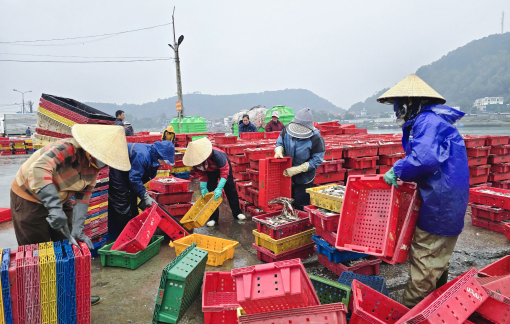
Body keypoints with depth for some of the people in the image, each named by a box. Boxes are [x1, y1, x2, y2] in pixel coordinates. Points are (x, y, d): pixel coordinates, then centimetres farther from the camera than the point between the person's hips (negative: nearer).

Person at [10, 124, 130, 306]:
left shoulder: (93, 165, -10)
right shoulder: (69, 149, -34)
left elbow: (83, 196, -10)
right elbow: (39, 169, -48)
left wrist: (78, 229, -18)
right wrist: (54, 207, -55)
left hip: (59, 199, 7)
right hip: (30, 197, -7)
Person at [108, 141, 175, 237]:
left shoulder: (152, 157, -6)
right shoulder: (142, 155, -34)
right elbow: (134, 178, -32)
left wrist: (146, 196, -2)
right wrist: (145, 196, -27)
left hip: (125, 171, 10)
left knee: (132, 197, 11)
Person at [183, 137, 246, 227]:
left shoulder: (216, 155, -47)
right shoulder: (195, 162, -33)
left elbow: (224, 171, -37)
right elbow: (201, 174, -15)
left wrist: (219, 188, -42)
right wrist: (203, 187, -25)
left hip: (223, 166, -3)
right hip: (210, 172, 3)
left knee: (230, 189, 4)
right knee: (210, 192, -6)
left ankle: (237, 213, 20)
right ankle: (213, 218, 4)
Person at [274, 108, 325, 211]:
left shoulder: (316, 139, -22)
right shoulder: (287, 130, -10)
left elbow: (317, 160, -19)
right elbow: (280, 142, 8)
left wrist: (296, 170, -26)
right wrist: (279, 150, -18)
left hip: (304, 179, -4)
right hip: (286, 175, 4)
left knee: (301, 207, 6)